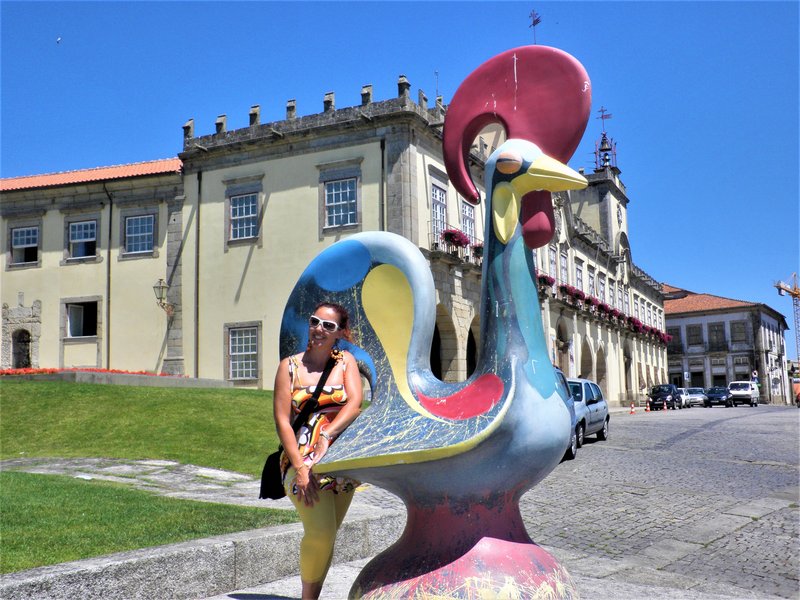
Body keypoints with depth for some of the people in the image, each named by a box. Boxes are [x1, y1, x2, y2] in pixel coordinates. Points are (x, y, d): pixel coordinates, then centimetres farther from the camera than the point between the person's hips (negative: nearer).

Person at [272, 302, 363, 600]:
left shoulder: (346, 361, 8)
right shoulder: (289, 366, 2)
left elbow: (355, 403, -6)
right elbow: (282, 420, -3)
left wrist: (327, 434, -23)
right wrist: (300, 467, -13)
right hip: (303, 460, -3)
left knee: (327, 536, 7)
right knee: (320, 534, -16)